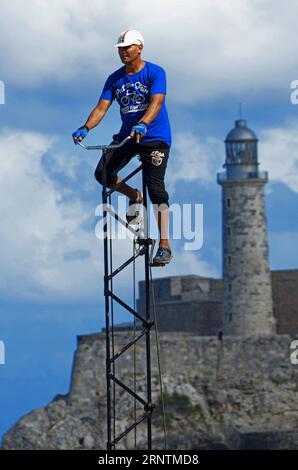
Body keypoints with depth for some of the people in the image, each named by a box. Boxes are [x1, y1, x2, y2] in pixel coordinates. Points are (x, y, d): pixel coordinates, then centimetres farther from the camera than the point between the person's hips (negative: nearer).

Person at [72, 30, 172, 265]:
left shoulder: (155, 73, -11)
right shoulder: (115, 79, 4)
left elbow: (156, 102, -26)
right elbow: (102, 107, -3)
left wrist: (142, 124, -45)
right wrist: (85, 128, -23)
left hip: (155, 137, -5)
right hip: (127, 136, 5)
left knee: (155, 188, -14)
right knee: (102, 173, -14)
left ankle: (165, 245, -12)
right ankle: (134, 197, 16)